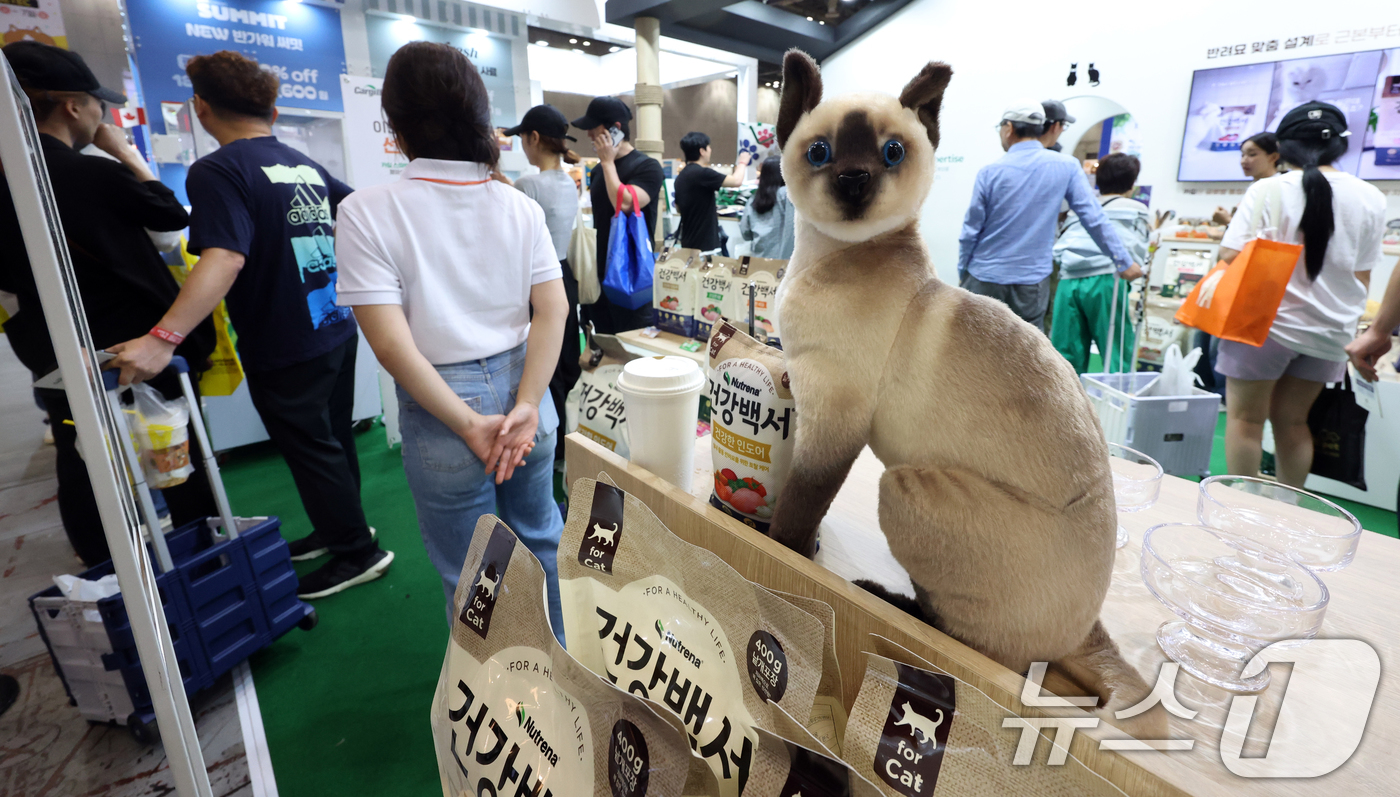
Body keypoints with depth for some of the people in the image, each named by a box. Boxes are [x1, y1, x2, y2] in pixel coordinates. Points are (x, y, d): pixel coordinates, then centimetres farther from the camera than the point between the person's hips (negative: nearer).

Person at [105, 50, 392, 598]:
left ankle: (358, 552, 17)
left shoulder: (217, 171, -15)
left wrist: (164, 336, -34)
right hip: (336, 328, 8)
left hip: (286, 349, -7)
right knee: (333, 438, 19)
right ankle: (337, 528, 36)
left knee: (310, 449, 6)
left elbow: (224, 260, -30)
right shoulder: (303, 164, 8)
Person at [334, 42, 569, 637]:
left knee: (471, 577, 16)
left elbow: (392, 344, -18)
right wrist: (525, 407, -11)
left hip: (440, 412, -3)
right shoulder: (517, 206, -2)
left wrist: (468, 425, -13)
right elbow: (554, 309, -9)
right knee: (539, 539, 25)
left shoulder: (366, 213, -11)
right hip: (523, 391, 4)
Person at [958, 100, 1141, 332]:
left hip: (985, 279, -1)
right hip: (1031, 283, 1)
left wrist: (963, 272, 11)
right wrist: (1123, 261, 8)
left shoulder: (990, 172, -6)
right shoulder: (1066, 167, -2)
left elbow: (971, 230, -3)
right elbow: (1094, 219, -2)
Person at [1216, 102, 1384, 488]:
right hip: (1329, 330, 5)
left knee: (1245, 418, 4)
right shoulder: (1371, 199, 4)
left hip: (1267, 322, -5)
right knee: (1292, 421, 14)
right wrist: (1346, 315, 22)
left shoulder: (1268, 190, -9)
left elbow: (1232, 258, -15)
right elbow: (1362, 276, 8)